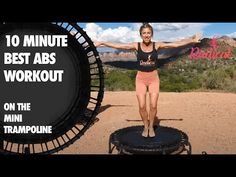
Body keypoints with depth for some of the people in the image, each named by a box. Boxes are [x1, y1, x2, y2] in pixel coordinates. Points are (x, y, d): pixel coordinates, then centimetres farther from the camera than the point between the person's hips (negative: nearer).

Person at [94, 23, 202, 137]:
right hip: (141, 79, 0)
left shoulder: (157, 45, -4)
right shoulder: (136, 46, -5)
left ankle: (151, 126, 20)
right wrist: (101, 43, -14)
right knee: (142, 106, -4)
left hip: (154, 78, 0)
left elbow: (176, 44, -7)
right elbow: (117, 45, -9)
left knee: (153, 105, -4)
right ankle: (145, 127, 20)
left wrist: (192, 40, -14)